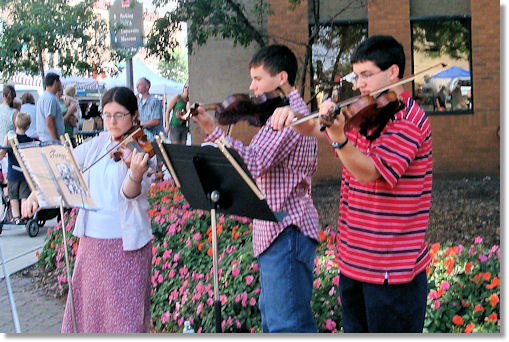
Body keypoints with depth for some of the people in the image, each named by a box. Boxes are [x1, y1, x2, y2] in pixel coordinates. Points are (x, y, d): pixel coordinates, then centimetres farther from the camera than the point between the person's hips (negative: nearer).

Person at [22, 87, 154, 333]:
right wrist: (35, 194, -3)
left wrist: (136, 174, -43)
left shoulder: (143, 150, -9)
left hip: (126, 242, -6)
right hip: (91, 239, 6)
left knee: (125, 312, -2)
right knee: (86, 303, 15)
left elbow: (130, 194, -21)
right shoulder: (97, 144, 7)